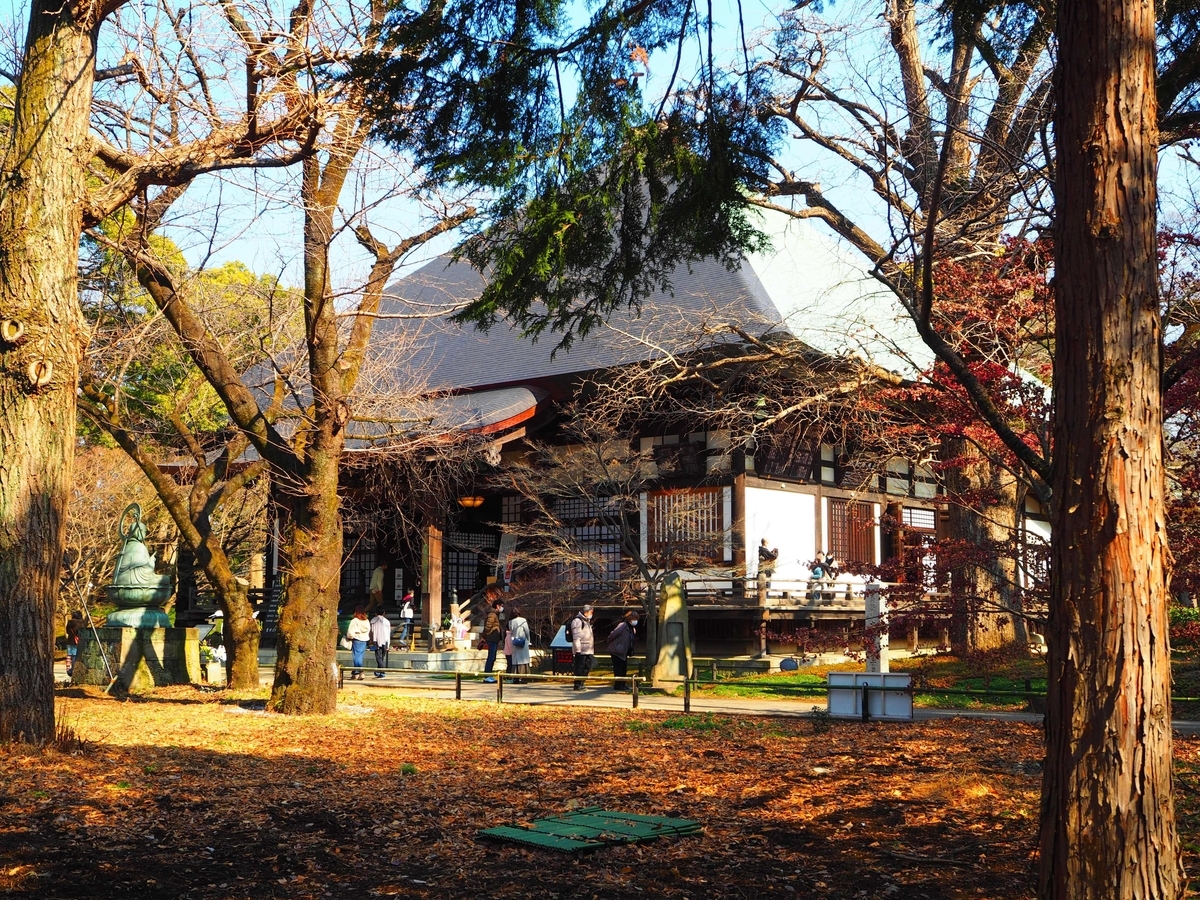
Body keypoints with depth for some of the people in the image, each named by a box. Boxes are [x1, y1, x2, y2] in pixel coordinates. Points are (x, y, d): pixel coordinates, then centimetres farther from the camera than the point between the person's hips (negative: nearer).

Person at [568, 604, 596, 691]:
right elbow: (576, 637, -17)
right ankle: (577, 685, -2)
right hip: (581, 651, -10)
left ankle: (581, 684, 20)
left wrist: (592, 650, 25)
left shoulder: (587, 621, 21)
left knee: (587, 668, 12)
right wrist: (577, 650, -21)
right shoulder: (577, 621, -11)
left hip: (588, 650, 10)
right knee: (580, 668, -7)